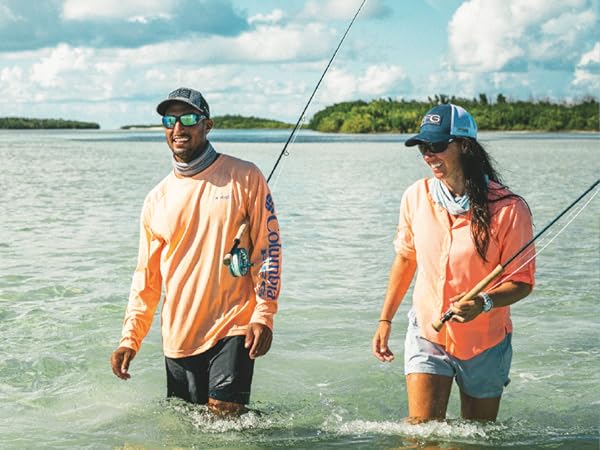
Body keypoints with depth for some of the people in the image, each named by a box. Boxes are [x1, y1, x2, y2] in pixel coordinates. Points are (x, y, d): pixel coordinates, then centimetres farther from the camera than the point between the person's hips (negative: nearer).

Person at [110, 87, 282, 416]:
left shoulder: (244, 178, 0)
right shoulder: (157, 199, 10)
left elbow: (268, 248, -1)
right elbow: (147, 277, 13)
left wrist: (263, 317, -10)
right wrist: (130, 339, 5)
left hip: (233, 328, -4)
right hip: (178, 337, 4)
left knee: (225, 415, -14)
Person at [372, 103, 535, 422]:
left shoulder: (508, 209, -17)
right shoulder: (416, 196, -6)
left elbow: (522, 281, -12)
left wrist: (483, 303, -31)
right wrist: (385, 319, 11)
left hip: (485, 343, -1)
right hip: (427, 335, 2)